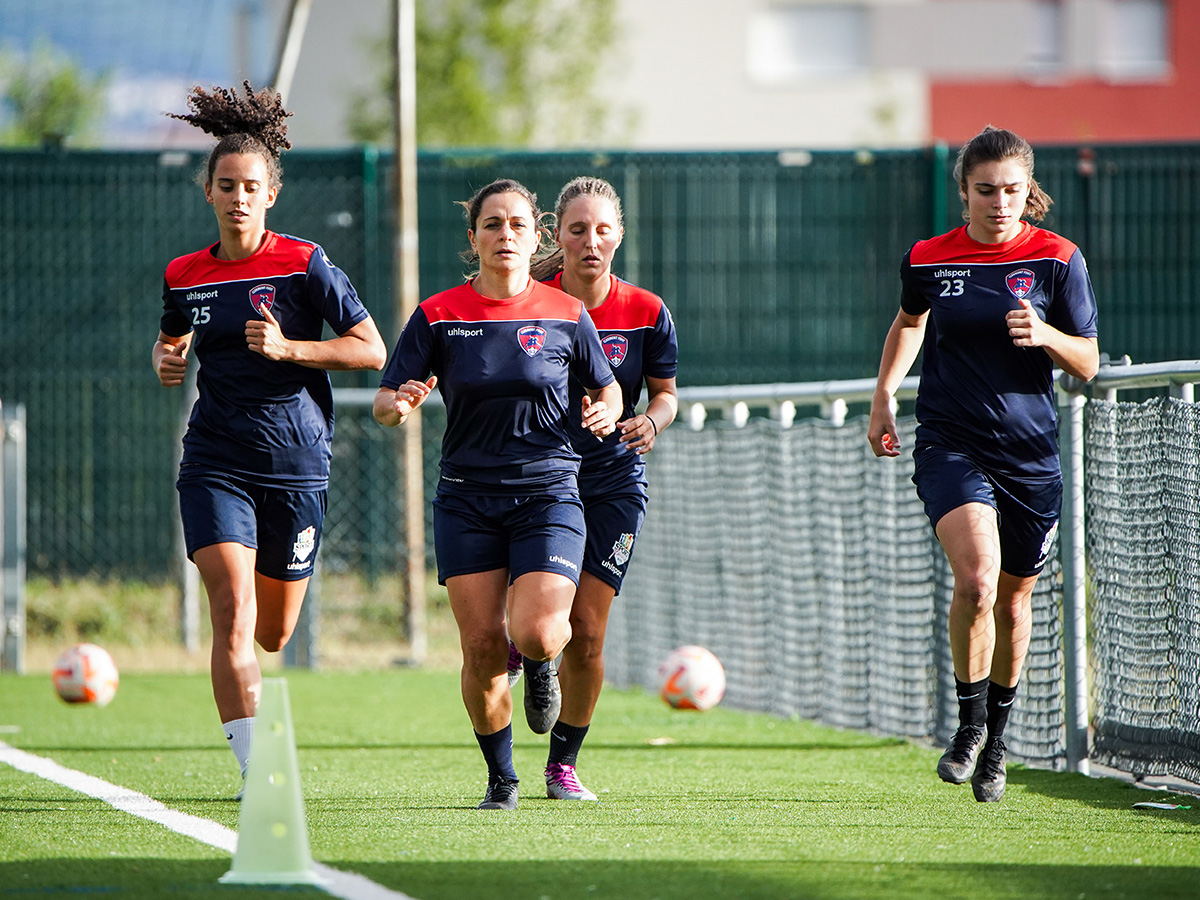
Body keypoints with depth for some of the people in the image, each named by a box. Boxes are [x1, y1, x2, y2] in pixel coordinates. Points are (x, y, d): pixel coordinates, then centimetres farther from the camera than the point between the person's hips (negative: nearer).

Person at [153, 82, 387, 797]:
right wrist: (166, 360, 2)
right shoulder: (185, 277, 5)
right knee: (233, 615, -18)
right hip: (216, 463, 1)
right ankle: (254, 772, -19)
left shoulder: (305, 266, -6)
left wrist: (288, 348, -17)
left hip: (295, 463, -1)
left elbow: (373, 350, -7)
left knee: (273, 634, 10)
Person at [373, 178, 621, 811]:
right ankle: (500, 776, 13)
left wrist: (605, 412, -8)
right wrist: (400, 403, -22)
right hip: (467, 498, 1)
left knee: (535, 635, -19)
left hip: (548, 493, -1)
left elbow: (606, 386, 15)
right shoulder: (437, 317, 1)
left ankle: (547, 659, 20)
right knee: (482, 646, -7)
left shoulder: (566, 315, 2)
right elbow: (383, 401, 1)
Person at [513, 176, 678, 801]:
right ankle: (534, 663, 23)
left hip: (613, 482, 1)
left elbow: (664, 393, 6)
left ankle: (563, 761, 15)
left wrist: (652, 420, -15)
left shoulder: (645, 313, -4)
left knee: (586, 632, -2)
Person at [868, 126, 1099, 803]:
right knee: (976, 578, -24)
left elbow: (1088, 364, 1)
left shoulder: (1057, 259, -3)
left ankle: (996, 741, 34)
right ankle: (970, 722, -6)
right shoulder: (928, 260, 1)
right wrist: (884, 397, 20)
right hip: (951, 445, -1)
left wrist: (1045, 335, -17)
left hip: (1031, 453, 1)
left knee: (1013, 599, 12)